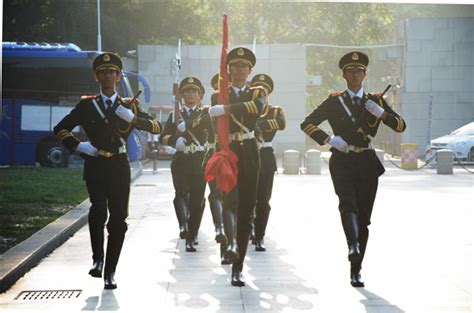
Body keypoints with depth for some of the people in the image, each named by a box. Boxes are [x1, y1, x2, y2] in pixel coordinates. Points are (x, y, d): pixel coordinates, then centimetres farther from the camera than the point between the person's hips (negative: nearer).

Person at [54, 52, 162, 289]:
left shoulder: (129, 105, 10)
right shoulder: (86, 105, 8)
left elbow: (157, 127, 1)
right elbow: (60, 129, 11)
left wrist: (133, 118, -15)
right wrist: (77, 146, -5)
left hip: (119, 166, 1)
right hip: (94, 166, -1)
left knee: (118, 219, 1)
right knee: (98, 211, -22)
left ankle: (110, 272, 10)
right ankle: (98, 258, -3)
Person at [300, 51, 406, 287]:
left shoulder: (375, 101, 11)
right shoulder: (334, 102, 6)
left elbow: (401, 126, 5)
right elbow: (307, 124, 3)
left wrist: (380, 113, -12)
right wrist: (329, 139, -11)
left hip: (367, 163, 2)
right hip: (342, 161, -2)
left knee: (364, 218, 3)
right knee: (348, 203, -29)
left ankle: (356, 270, 10)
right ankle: (353, 245, -49)